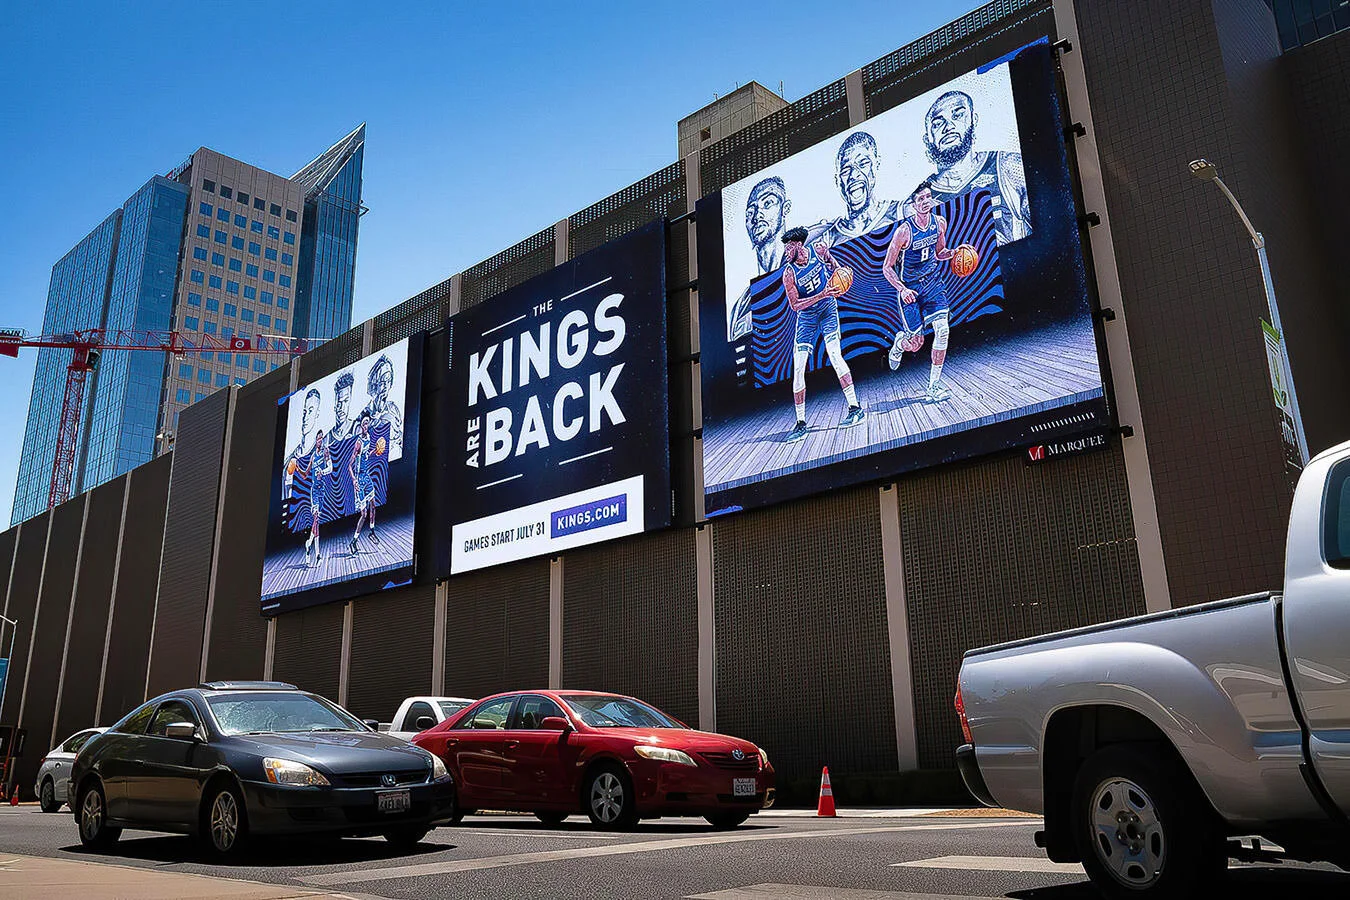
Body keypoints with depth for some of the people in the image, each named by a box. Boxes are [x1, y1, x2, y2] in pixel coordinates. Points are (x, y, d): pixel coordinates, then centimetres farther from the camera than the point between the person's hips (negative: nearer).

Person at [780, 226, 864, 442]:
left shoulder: (819, 250, -9)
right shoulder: (789, 273, -16)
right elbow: (795, 305, -22)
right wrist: (821, 295, -29)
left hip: (828, 309, 0)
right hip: (806, 317, 0)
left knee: (834, 354, -20)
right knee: (798, 369, -7)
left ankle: (855, 408, -14)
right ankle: (801, 424, -1)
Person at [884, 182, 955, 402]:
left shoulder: (939, 223, -3)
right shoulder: (904, 231, -19)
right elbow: (887, 268, -13)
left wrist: (954, 253, -7)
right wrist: (902, 290, -27)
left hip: (933, 283, 4)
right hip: (909, 288, -4)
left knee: (942, 330, -15)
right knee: (916, 343, 0)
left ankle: (934, 386, -6)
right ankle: (900, 342, 41)